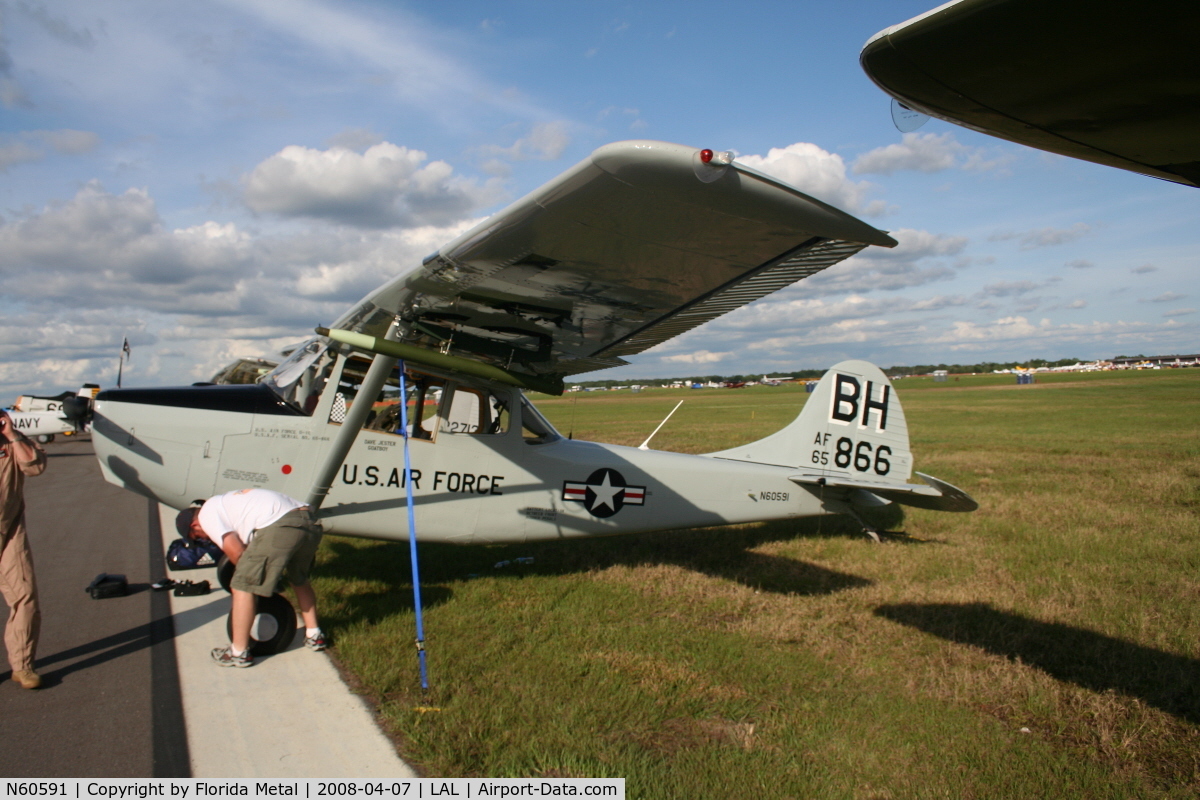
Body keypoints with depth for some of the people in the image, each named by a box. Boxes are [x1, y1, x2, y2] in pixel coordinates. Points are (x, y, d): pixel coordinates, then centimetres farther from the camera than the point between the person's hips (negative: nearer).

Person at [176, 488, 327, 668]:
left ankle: (239, 653, 12)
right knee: (300, 580, 31)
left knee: (243, 586, 5)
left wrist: (245, 575, 21)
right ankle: (314, 635, 37)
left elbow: (237, 553, 3)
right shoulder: (228, 501, 38)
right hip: (309, 522, 9)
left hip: (279, 527, -9)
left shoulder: (207, 515, 11)